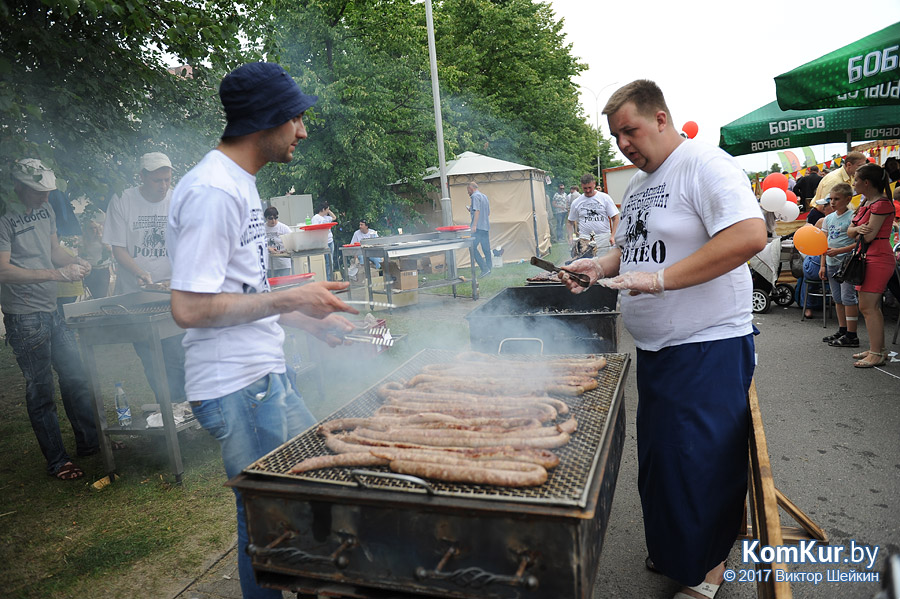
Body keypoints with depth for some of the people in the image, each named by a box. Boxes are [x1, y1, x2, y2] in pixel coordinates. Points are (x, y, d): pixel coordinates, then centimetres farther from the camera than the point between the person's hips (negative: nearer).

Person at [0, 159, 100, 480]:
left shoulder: (45, 209, 9)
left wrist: (75, 261, -2)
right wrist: (56, 273, -26)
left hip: (55, 310, 7)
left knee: (76, 378, 14)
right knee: (40, 391, 4)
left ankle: (89, 442, 29)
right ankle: (57, 462, 16)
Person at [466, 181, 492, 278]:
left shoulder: (475, 196, -6)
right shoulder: (485, 197, 21)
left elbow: (477, 211, -18)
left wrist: (474, 225, -23)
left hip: (478, 227, -9)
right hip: (486, 227, 9)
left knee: (473, 248, -9)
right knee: (486, 249, 10)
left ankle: (485, 269, -16)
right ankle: (488, 269, 14)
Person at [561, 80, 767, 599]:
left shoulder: (705, 164, -13)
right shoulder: (638, 186, 14)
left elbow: (750, 235, -27)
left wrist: (660, 278, -30)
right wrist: (599, 266, 2)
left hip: (708, 347, -8)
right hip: (656, 344, 9)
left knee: (701, 460, 2)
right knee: (659, 454, 18)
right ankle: (669, 547, 39)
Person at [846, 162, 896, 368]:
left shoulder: (882, 203, -15)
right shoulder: (866, 203, 16)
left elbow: (869, 236, -19)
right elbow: (850, 231, 10)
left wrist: (860, 232, 2)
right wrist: (857, 229, -11)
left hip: (878, 259, -10)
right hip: (868, 259, 10)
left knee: (867, 307, -10)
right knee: (871, 307, 13)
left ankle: (876, 355, -5)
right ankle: (878, 349, 21)